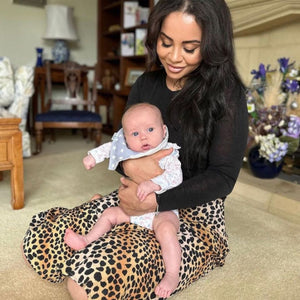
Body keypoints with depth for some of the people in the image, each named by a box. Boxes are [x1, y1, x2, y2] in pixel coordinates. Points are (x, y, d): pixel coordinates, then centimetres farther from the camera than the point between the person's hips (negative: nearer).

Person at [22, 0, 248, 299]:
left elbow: (223, 177, -14)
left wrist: (153, 202, -21)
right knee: (40, 238, -10)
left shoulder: (226, 95, -12)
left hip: (195, 213, -4)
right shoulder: (146, 84, 4)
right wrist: (130, 164, -16)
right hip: (139, 197, 5)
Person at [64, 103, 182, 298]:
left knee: (166, 228, -32)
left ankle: (173, 275, -29)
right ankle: (88, 239, 20)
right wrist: (94, 156, 14)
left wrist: (153, 184, -42)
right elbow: (111, 147, 19)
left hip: (162, 211, -6)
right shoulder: (129, 152, 0)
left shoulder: (168, 154, -16)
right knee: (110, 213, 7)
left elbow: (175, 176, -30)